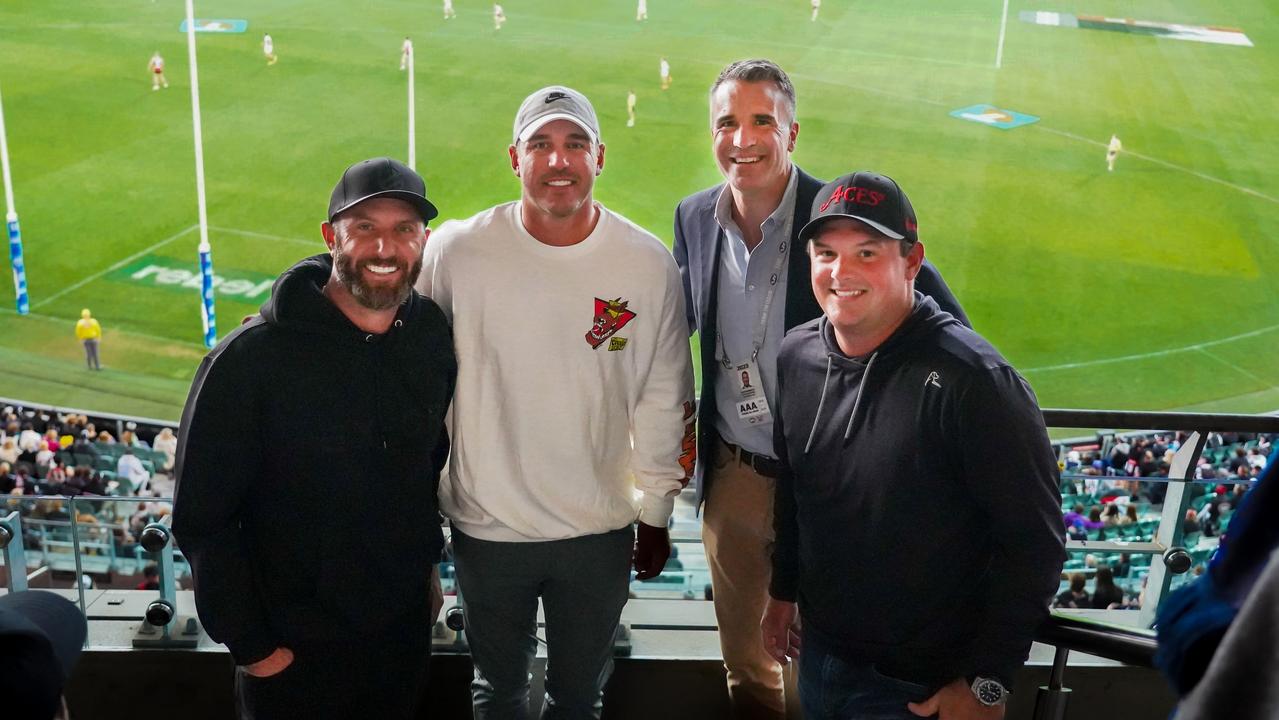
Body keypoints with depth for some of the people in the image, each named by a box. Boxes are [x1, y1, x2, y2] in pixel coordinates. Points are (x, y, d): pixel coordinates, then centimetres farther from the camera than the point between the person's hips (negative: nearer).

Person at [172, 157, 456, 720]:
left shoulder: (432, 335, -5)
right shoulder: (251, 356, -21)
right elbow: (202, 519, -15)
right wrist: (251, 645, -13)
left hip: (406, 626, 4)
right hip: (294, 650, -4)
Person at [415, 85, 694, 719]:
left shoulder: (648, 263, -9)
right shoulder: (456, 251, -13)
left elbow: (663, 401, 1)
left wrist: (656, 514, 7)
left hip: (600, 530, 1)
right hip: (486, 526, 0)